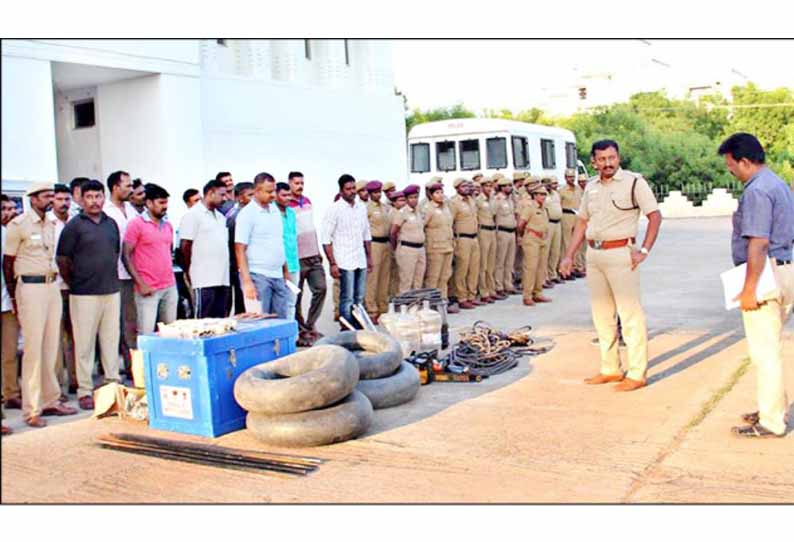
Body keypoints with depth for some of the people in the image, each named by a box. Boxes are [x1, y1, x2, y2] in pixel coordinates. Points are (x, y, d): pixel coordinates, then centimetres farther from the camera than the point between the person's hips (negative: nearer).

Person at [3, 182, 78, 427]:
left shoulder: (51, 225, 13)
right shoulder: (18, 225, -6)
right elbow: (7, 262, -3)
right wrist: (13, 297, -3)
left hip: (53, 286, 6)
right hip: (30, 288, -6)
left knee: (51, 347, 9)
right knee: (33, 349, -5)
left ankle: (50, 400, 17)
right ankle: (31, 410, 0)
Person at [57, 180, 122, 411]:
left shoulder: (111, 223, 11)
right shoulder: (74, 225, -4)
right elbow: (62, 259, -3)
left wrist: (110, 276, 13)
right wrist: (74, 283, 2)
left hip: (112, 290, 5)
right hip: (84, 294, -4)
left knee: (112, 339, 10)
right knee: (85, 343, 0)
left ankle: (114, 383, 20)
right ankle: (85, 391, 8)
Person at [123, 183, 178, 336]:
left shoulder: (168, 225, 14)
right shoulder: (136, 224, -5)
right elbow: (126, 256, -8)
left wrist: (170, 276, 12)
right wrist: (140, 284, -13)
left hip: (170, 287, 6)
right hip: (148, 289, -6)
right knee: (146, 334, -6)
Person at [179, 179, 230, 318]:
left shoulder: (221, 217, 19)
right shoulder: (193, 215, -5)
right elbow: (185, 246, -7)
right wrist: (189, 272, -2)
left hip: (223, 279, 7)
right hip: (204, 280, -7)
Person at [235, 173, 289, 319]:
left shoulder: (275, 210, 14)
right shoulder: (247, 214, -8)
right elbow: (240, 250, -12)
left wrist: (286, 271, 16)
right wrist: (247, 281, -18)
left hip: (278, 276, 7)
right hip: (258, 276, -7)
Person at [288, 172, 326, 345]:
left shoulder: (307, 201, 12)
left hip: (314, 257, 7)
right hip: (297, 258, -7)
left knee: (321, 289, 1)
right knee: (296, 296, 1)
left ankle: (310, 325, 11)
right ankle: (302, 331, 11)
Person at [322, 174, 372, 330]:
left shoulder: (361, 207, 10)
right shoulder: (334, 209, -8)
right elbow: (326, 239, -9)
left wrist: (369, 257, 14)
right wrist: (332, 263, -13)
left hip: (361, 261, 6)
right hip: (345, 262, -6)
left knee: (360, 299, 10)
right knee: (347, 299, -3)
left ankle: (359, 329, 19)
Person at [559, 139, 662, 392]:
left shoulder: (634, 182, -6)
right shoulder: (591, 187, 13)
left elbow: (655, 216, -7)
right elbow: (582, 222, 17)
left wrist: (644, 250, -14)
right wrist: (569, 255, 12)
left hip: (620, 253, -7)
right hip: (593, 254, 7)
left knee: (630, 313, -5)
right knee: (602, 314, 12)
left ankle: (637, 374, 2)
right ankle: (610, 369, 23)